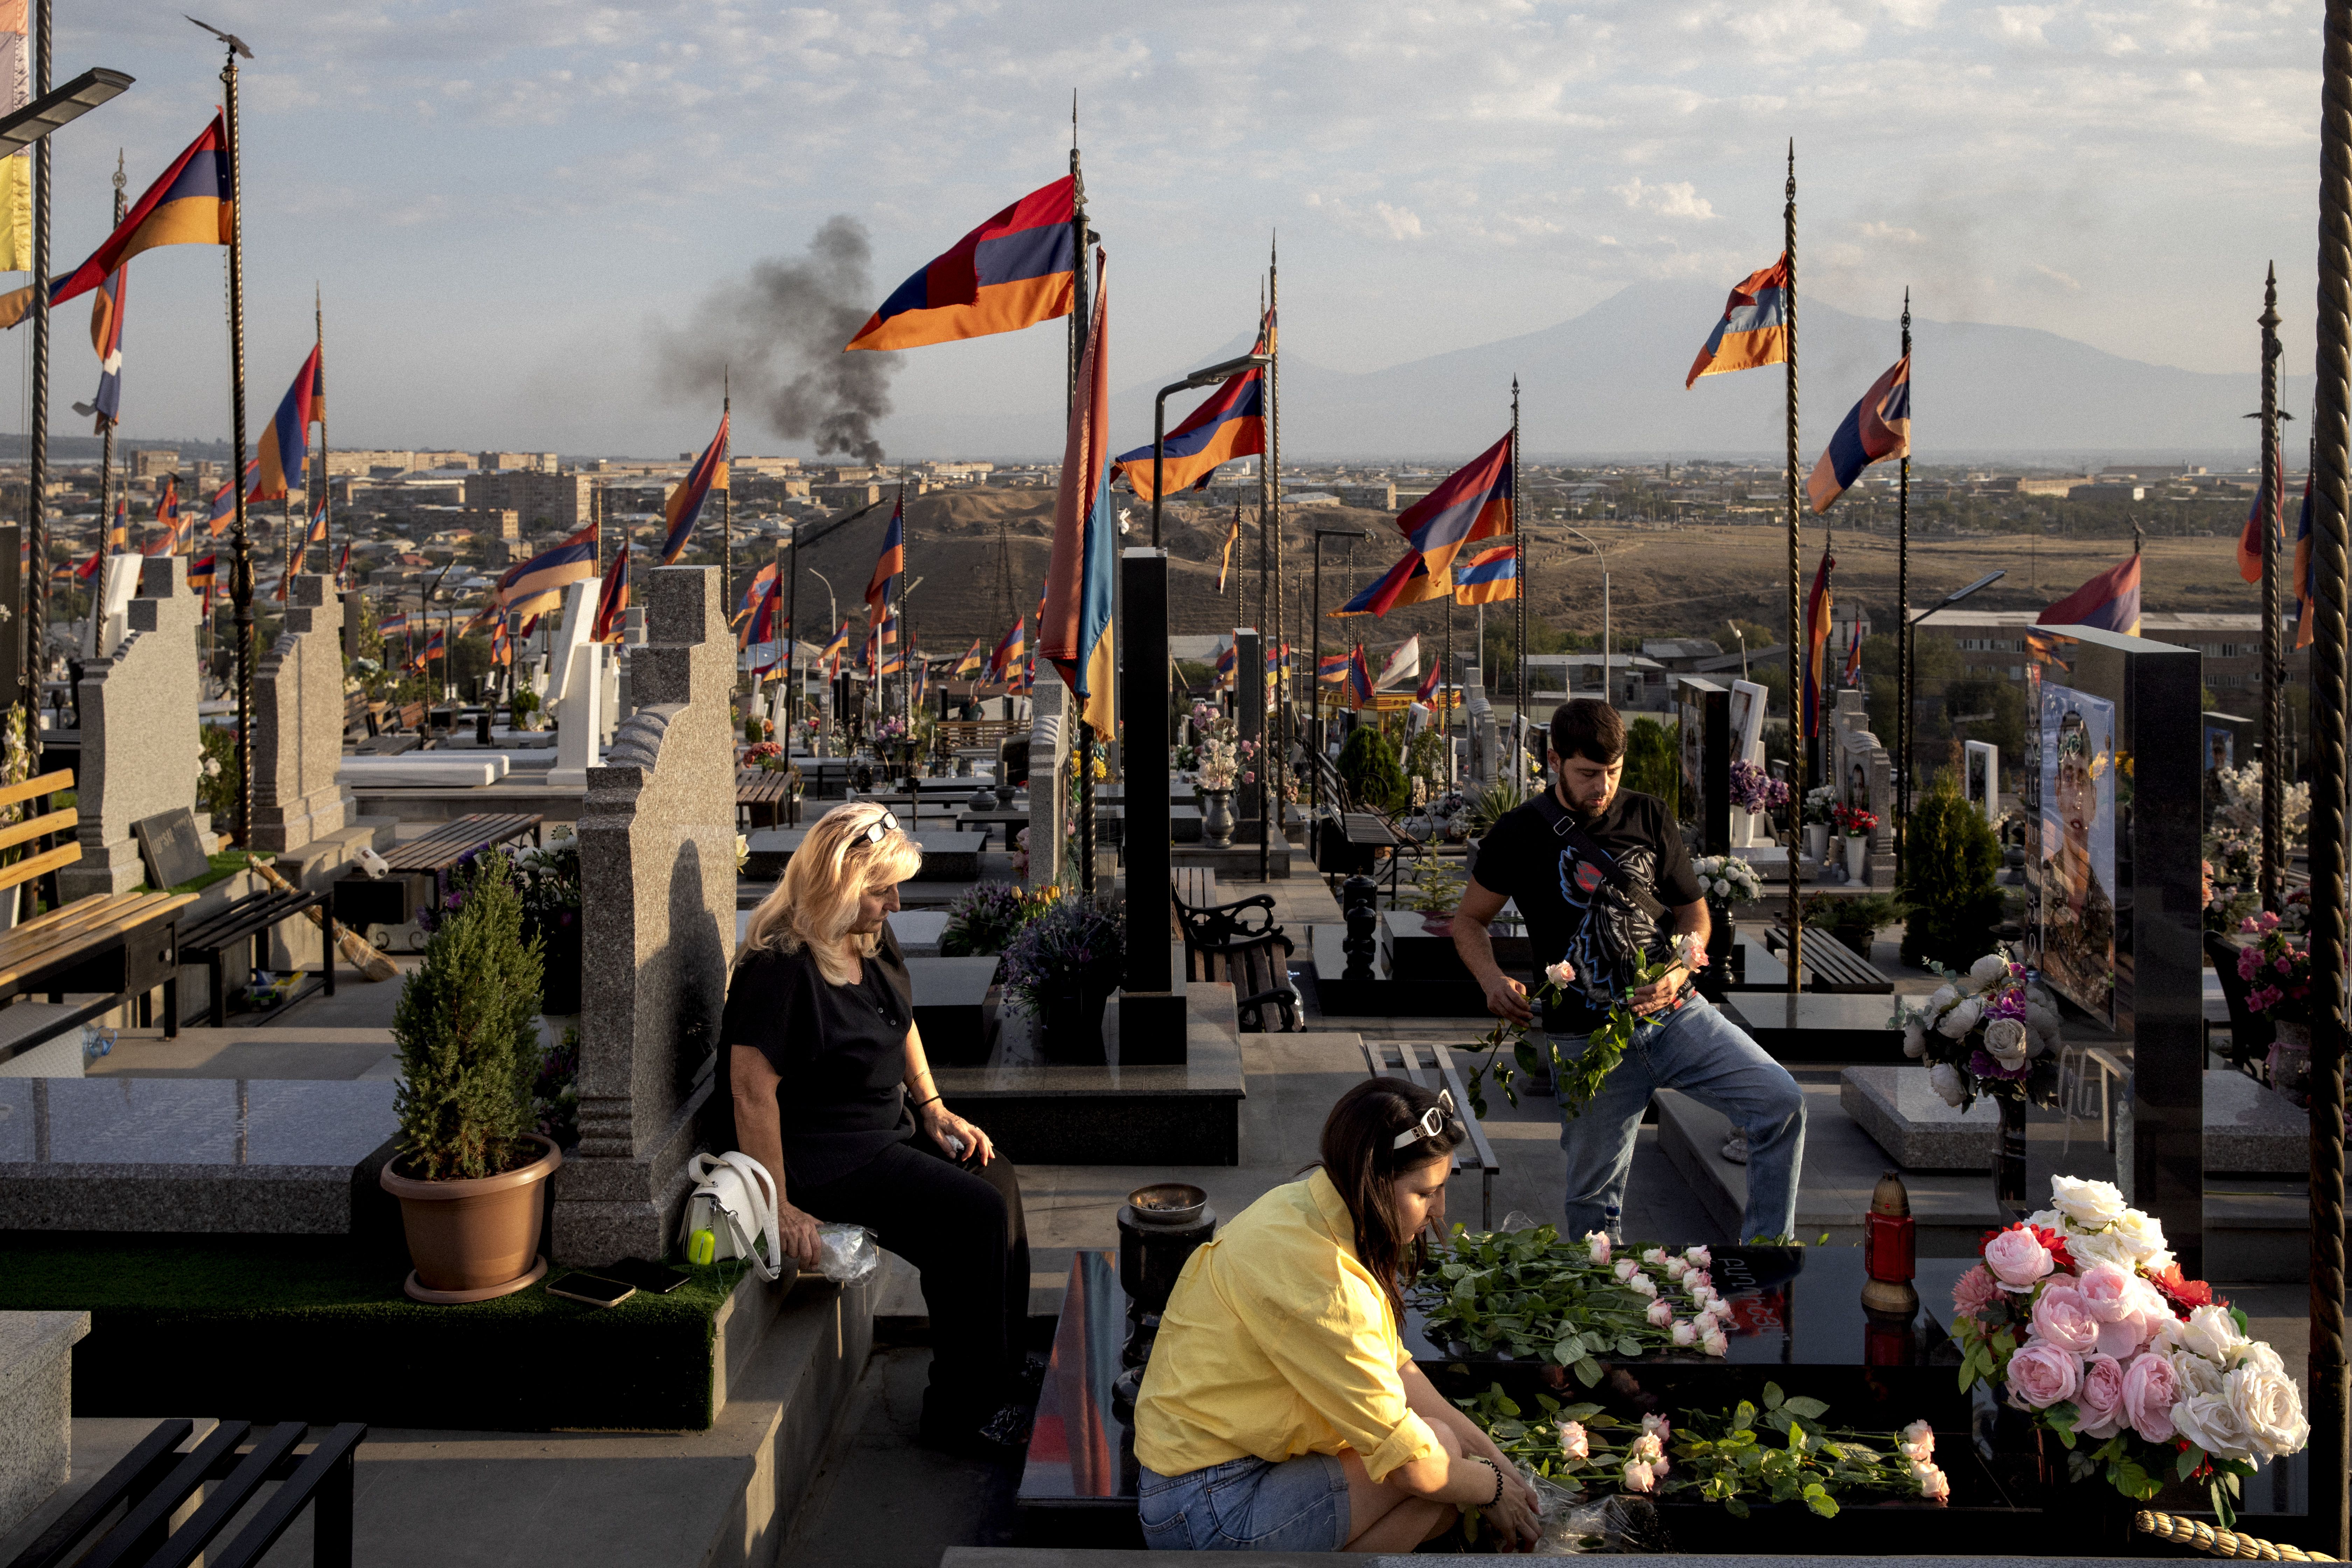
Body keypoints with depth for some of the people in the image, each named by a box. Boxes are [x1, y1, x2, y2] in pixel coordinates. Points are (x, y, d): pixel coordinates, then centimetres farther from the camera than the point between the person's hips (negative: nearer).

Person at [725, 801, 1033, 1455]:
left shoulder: (872, 940, 5)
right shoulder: (779, 966, -24)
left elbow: (902, 1020, 23)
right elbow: (752, 1089, -26)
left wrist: (933, 1108, 12)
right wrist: (779, 1209, -26)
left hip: (888, 1128, 10)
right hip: (824, 1157, -10)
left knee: (997, 1179, -2)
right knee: (974, 1213, -18)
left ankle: (1004, 1378, 10)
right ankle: (960, 1414, -6)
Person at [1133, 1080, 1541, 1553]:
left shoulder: (1306, 1207, 3)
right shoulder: (1314, 1275, -28)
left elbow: (1394, 1369, 10)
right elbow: (1409, 1465, -22)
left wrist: (1493, 1456, 3)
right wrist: (1494, 1488, -4)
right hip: (1208, 1518, -10)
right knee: (1440, 1449, -11)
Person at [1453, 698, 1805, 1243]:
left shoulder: (1649, 818, 6)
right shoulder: (1520, 835, -2)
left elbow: (1694, 911, 13)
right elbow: (1470, 920, 9)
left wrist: (1678, 973, -9)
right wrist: (1493, 980, -13)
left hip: (1677, 1013, 2)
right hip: (1589, 1035, -2)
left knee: (1781, 1104, -16)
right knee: (1595, 1195, 3)